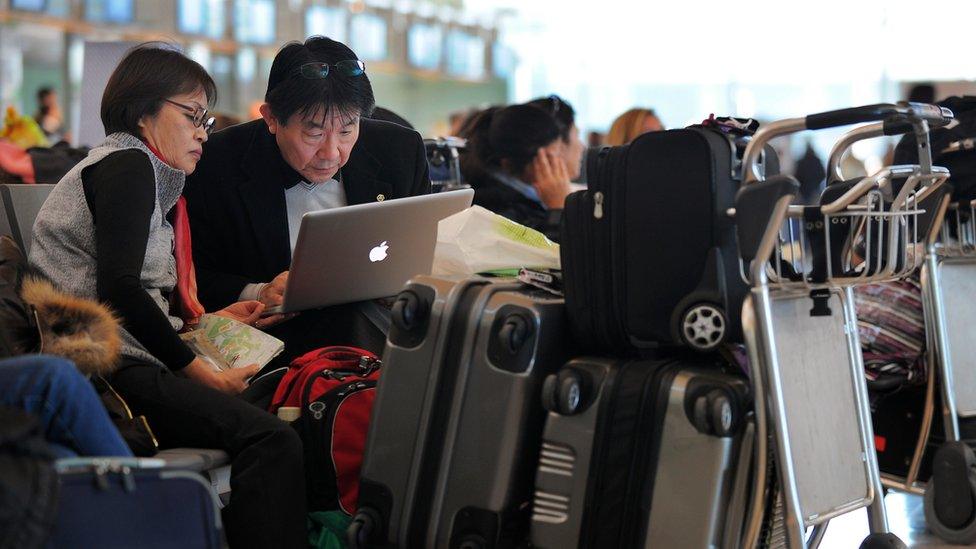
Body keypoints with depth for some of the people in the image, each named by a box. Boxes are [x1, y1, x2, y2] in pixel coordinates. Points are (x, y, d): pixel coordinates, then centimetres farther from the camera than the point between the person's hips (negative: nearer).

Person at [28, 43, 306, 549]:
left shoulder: (147, 175, 28)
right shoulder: (127, 165, -4)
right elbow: (118, 288, -17)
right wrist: (197, 371, -14)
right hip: (106, 369, -10)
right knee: (271, 441, -27)